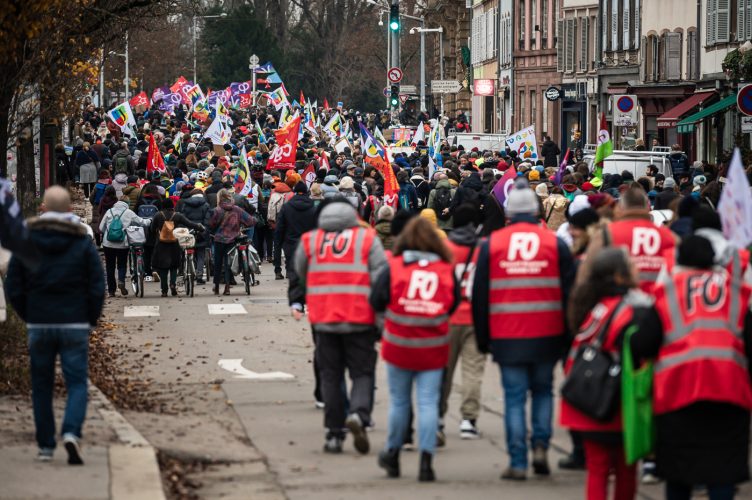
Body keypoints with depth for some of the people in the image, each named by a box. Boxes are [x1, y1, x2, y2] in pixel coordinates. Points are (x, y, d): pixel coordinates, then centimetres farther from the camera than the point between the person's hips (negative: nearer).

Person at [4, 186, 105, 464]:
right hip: (74, 325, -1)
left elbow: (13, 288, 0)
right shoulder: (83, 242, -2)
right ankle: (71, 433, -21)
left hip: (38, 325, 1)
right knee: (77, 383, 2)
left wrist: (28, 317, 12)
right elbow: (97, 287, -4)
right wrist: (91, 319, 9)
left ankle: (45, 446, 13)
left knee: (41, 386, 12)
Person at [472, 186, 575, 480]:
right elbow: (570, 292, 3)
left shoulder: (491, 245, 2)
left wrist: (483, 338, 12)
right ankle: (540, 444, 3)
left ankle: (518, 462, 0)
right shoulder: (555, 244, 1)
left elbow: (479, 295, 5)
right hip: (547, 335, 1)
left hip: (506, 336, -1)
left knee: (514, 397, 3)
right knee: (543, 390, 18)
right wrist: (568, 335, 11)